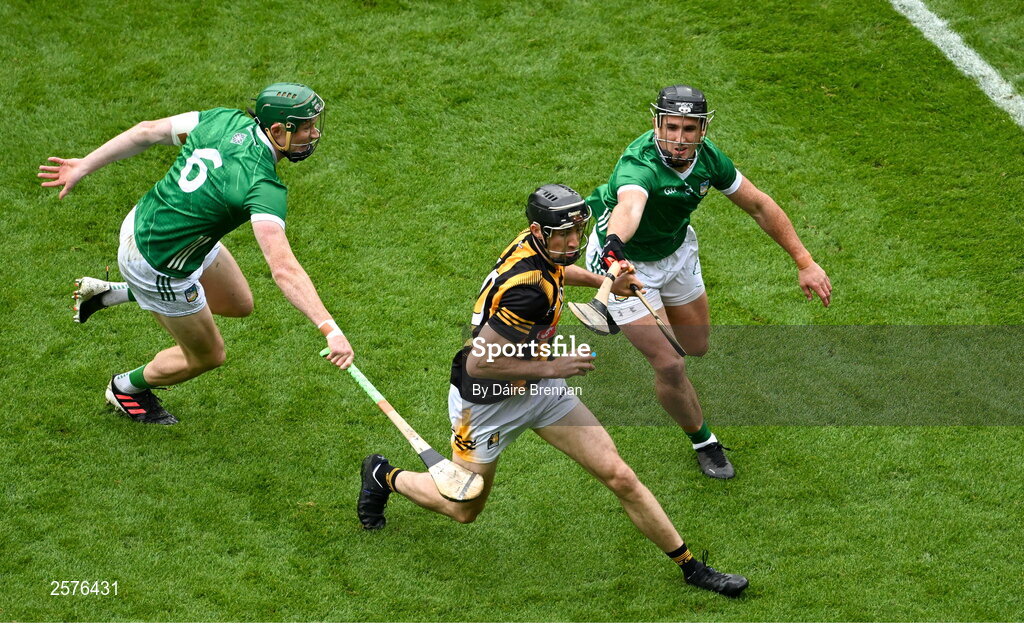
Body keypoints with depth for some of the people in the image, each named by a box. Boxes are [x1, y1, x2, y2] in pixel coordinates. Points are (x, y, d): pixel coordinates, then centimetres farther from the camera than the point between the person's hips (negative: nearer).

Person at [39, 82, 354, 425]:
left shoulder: (227, 120, -11)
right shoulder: (263, 187, -34)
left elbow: (147, 131, -2)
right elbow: (283, 269, -43)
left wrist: (84, 165, 9)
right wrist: (330, 329, -47)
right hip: (157, 265, -8)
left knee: (239, 304, 26)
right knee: (207, 355, 17)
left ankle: (112, 293, 31)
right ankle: (126, 388, 46)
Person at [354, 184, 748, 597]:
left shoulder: (537, 244, -8)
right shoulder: (526, 289, -35)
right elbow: (479, 362, -32)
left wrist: (605, 283, 13)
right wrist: (552, 367, -25)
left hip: (540, 389, 7)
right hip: (486, 401, -7)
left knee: (620, 477, -2)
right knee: (464, 510, 15)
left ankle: (690, 567, 8)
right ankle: (383, 476, 42)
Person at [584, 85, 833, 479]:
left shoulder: (706, 157, -19)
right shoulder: (640, 165, -39)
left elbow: (758, 205, -6)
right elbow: (629, 205, -63)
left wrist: (804, 261, -6)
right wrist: (614, 246, -85)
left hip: (677, 250, 7)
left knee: (697, 346, 21)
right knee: (670, 366, -11)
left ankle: (629, 317, 51)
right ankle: (702, 442, 18)